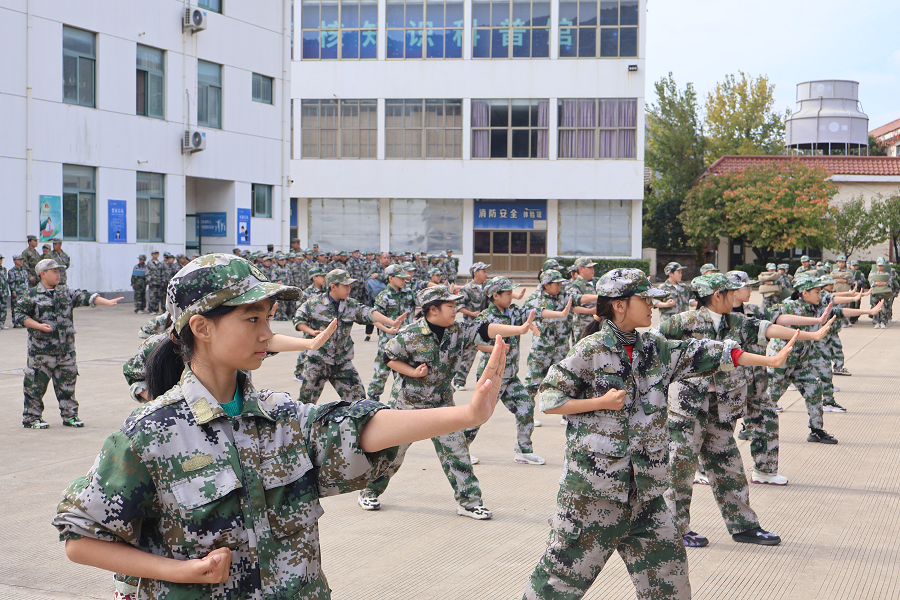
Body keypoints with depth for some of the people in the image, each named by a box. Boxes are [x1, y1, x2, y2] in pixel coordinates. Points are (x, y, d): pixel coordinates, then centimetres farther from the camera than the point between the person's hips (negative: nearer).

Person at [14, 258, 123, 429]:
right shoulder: (32, 295, -3)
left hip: (66, 349, 5)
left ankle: (70, 415, 18)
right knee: (36, 384, 1)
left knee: (67, 382, 9)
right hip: (41, 349, -5)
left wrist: (107, 302, -9)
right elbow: (19, 314, -4)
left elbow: (86, 297, 4)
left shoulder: (66, 293, 10)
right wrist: (39, 326, -15)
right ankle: (31, 417, 11)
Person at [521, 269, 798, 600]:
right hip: (593, 479, -6)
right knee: (569, 559, 1)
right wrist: (601, 402, -15)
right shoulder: (591, 350, -10)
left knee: (667, 559, 11)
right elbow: (549, 398, -8)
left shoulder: (655, 349, 8)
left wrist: (769, 360, 7)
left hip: (644, 483, 6)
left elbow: (703, 353, 8)